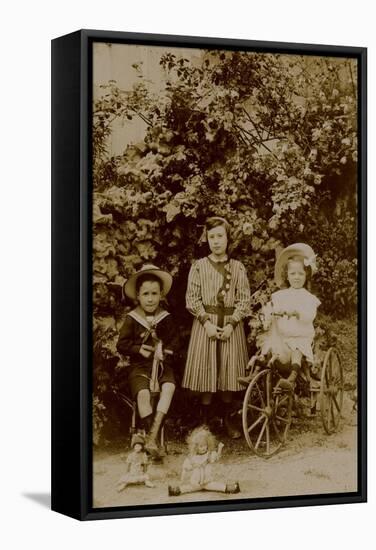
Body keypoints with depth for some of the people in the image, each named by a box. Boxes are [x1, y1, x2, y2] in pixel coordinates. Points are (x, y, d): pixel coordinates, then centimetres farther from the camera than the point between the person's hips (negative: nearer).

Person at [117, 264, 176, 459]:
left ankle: (153, 435, -31)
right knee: (143, 393, -30)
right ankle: (151, 437, -24)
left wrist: (166, 352, -9)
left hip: (162, 364, 2)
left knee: (169, 386, -30)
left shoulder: (166, 319, 7)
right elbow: (122, 344, 4)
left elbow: (173, 342, 11)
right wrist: (139, 349, -12)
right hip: (140, 366, -2)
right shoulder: (131, 319, 2)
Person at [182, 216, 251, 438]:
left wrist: (231, 324, -11)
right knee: (206, 372, -1)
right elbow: (192, 299, -2)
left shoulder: (238, 268, 4)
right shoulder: (199, 267, 1)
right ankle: (204, 421, 7)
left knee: (230, 372, 4)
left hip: (231, 324, 1)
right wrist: (207, 323, -12)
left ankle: (228, 420, 16)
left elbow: (245, 300, 0)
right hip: (206, 323, -1)